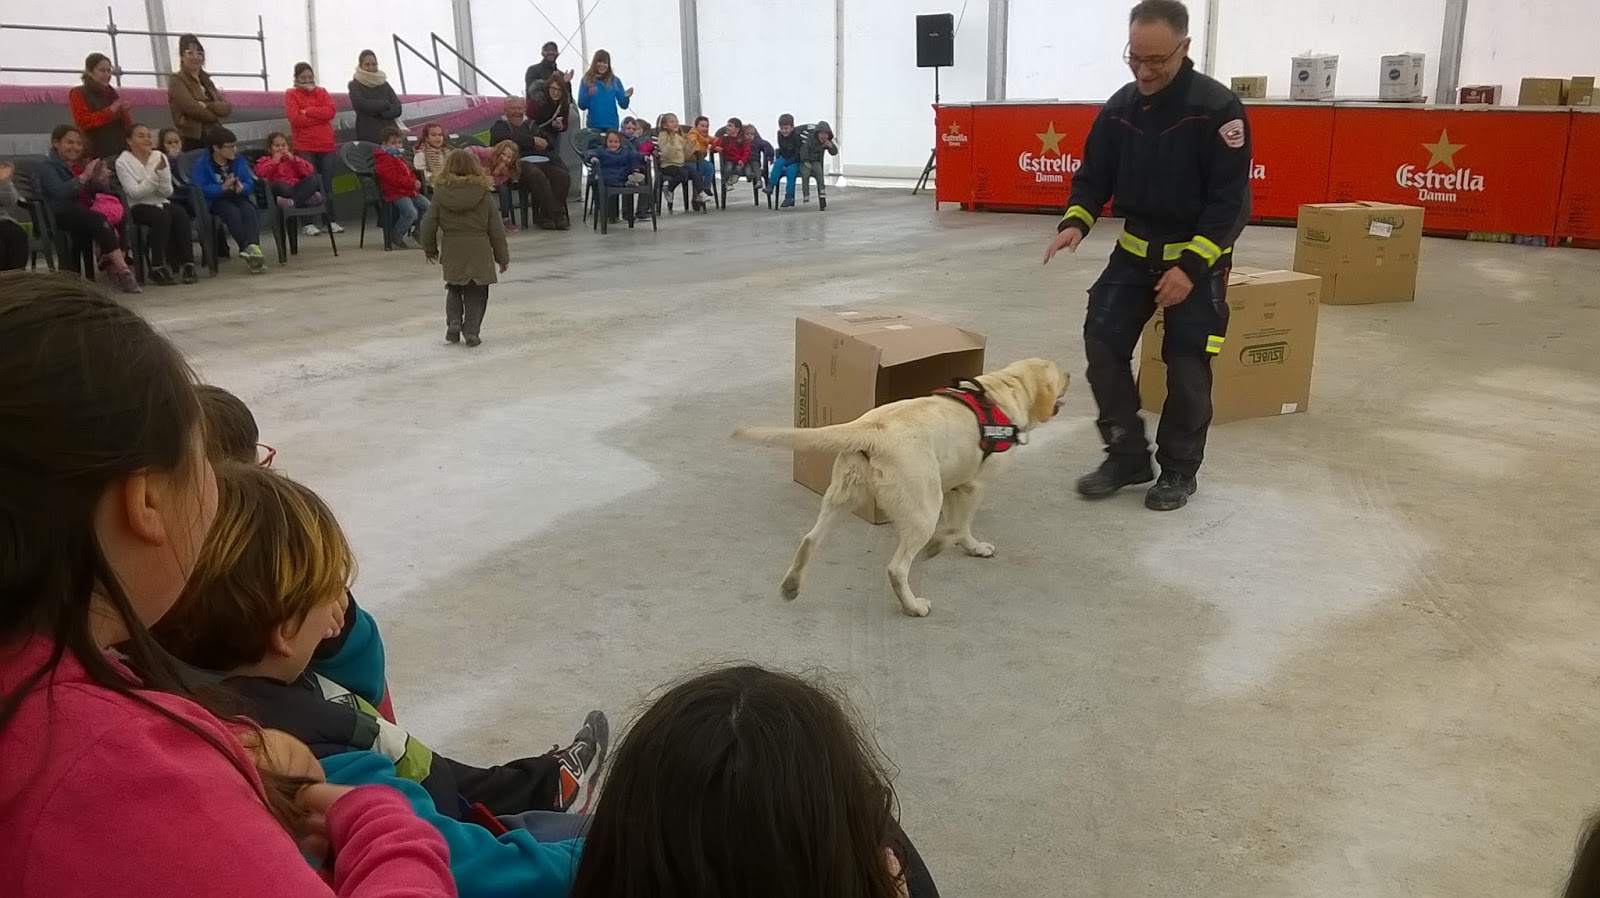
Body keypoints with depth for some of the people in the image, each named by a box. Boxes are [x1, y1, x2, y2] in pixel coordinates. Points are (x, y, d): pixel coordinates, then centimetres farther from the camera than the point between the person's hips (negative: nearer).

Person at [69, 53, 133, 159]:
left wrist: (125, 112, -3)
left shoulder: (112, 93, 21)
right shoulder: (78, 93, 5)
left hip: (121, 151, 5)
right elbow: (83, 122, -10)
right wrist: (110, 111, -15)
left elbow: (128, 126, 19)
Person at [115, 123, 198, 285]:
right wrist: (155, 173, -19)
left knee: (181, 213, -28)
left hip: (161, 203, 4)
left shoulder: (160, 157, 7)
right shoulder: (123, 162, -3)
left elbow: (168, 192, 0)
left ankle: (187, 264, -30)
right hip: (138, 207, -4)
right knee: (162, 216, -34)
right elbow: (135, 192, -15)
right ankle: (157, 267, -29)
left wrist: (163, 172, -16)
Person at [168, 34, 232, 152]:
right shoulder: (176, 80, 1)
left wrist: (206, 106, -11)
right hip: (191, 140, -7)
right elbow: (191, 108, -14)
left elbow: (228, 107, 6)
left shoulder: (207, 81, 21)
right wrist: (217, 112, -1)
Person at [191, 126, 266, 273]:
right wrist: (222, 188, -28)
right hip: (215, 201, -3)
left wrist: (241, 187, -22)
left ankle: (253, 247, -49)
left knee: (249, 211, -29)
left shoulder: (239, 160, 9)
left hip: (237, 197, 3)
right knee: (232, 212, -33)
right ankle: (246, 249, -40)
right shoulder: (202, 164, -4)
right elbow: (200, 189, -16)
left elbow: (250, 184, 1)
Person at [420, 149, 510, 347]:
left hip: (452, 251, 2)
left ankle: (453, 321, 2)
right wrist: (502, 256, 7)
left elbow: (428, 224, 2)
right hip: (479, 251, -2)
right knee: (476, 293, 9)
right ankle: (471, 330, 2)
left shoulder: (441, 194, -2)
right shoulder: (483, 195, -5)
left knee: (454, 289, 21)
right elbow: (496, 229, -2)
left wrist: (430, 249, 18)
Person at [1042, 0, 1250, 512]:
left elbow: (1230, 201, -19)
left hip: (1199, 255, -5)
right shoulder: (1119, 108, -2)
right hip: (1135, 249, 5)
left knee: (1187, 364, -1)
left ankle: (1179, 471, 18)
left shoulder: (1217, 108, -18)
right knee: (1102, 340, -3)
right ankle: (1127, 456, 11)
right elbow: (1094, 177, 5)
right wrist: (1076, 222, -16)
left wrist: (1190, 266, -26)